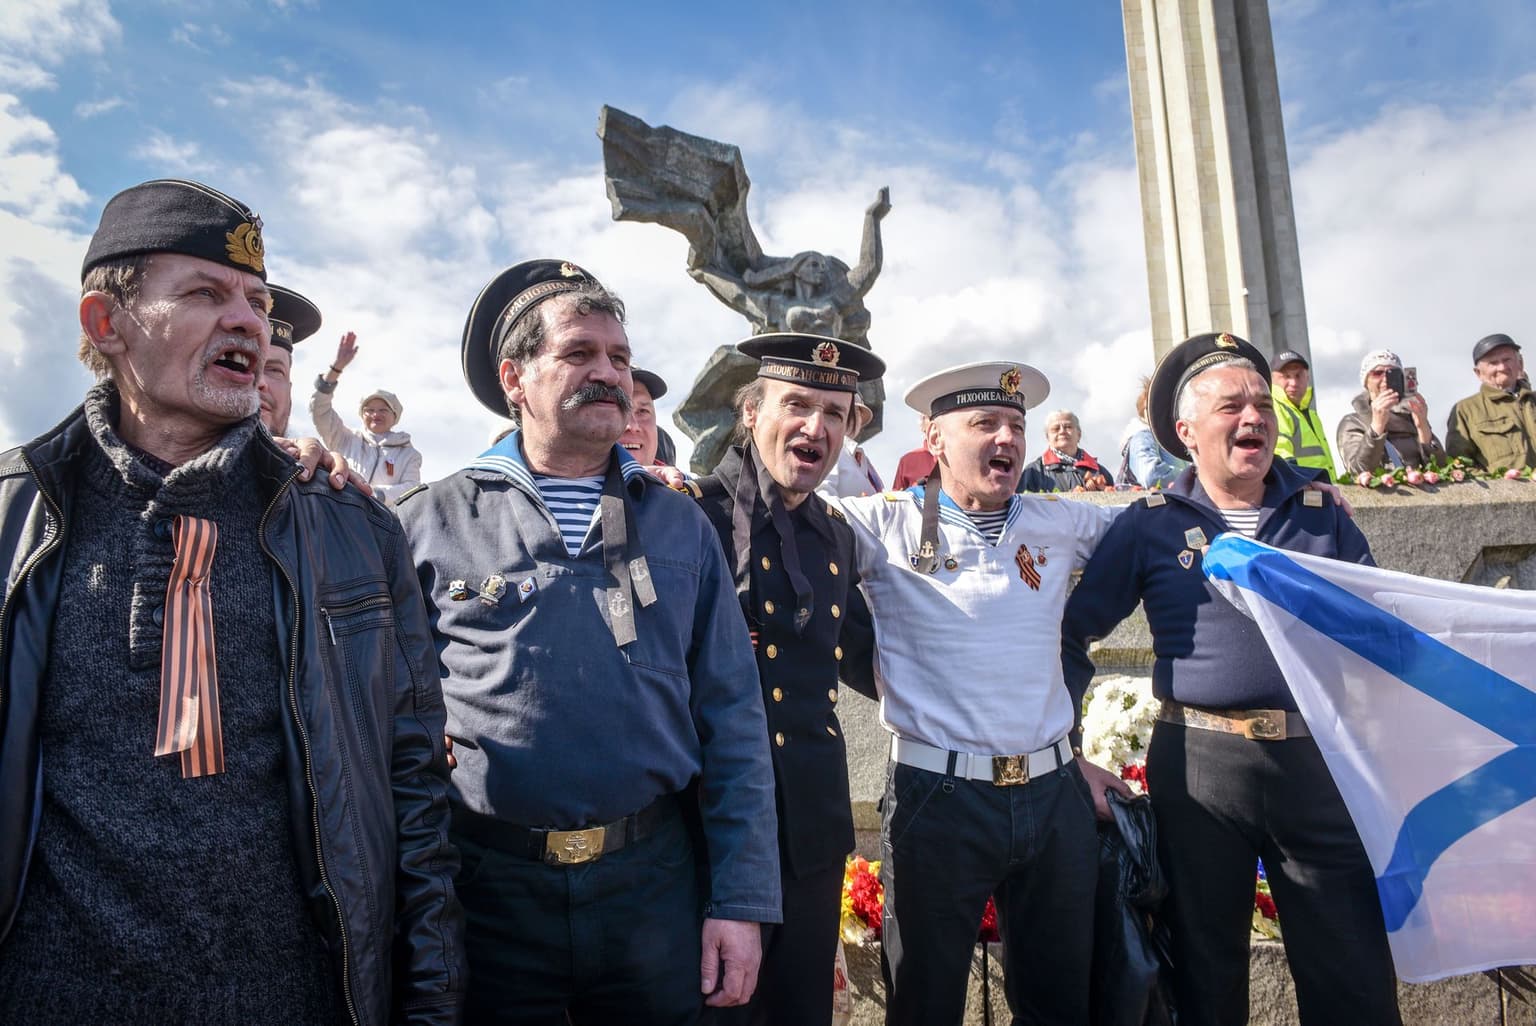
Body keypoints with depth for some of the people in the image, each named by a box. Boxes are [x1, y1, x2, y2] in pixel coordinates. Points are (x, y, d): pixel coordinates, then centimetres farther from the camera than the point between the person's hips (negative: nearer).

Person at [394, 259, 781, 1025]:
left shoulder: (678, 524, 3)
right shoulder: (430, 522, -1)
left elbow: (731, 721, 2)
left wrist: (741, 902, -2)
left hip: (655, 879, 2)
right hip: (490, 885, -1)